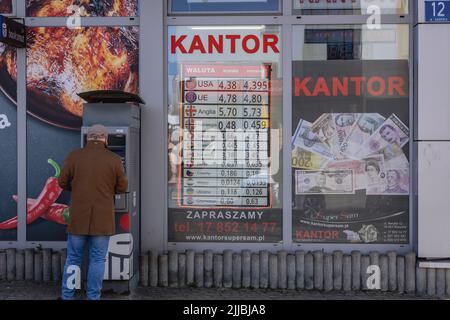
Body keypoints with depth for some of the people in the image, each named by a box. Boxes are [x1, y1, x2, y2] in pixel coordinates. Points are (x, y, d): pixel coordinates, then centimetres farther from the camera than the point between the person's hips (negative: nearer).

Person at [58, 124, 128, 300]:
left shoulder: (74, 156, -2)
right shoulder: (114, 159, -5)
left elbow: (63, 182, 2)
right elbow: (122, 187, 0)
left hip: (78, 218, 1)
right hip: (102, 219, -1)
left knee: (73, 259, 11)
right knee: (97, 260, 6)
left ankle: (67, 296, 16)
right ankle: (93, 297, 9)